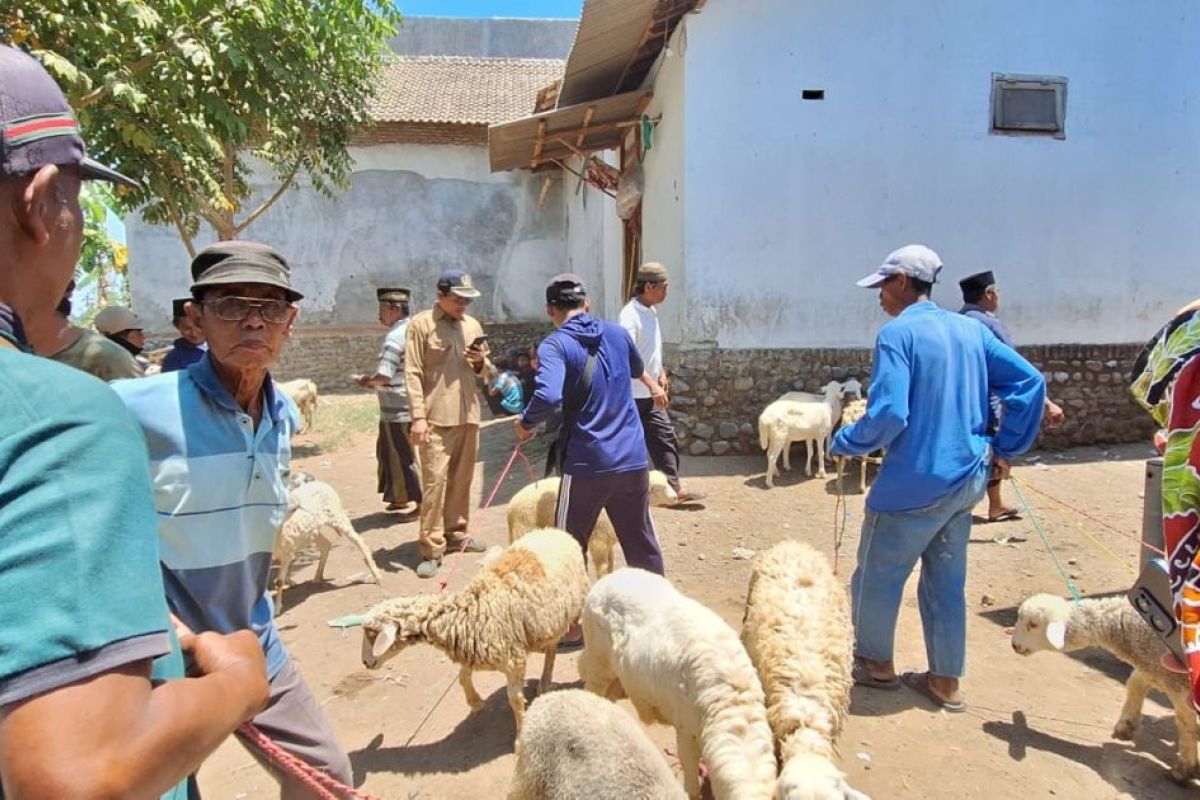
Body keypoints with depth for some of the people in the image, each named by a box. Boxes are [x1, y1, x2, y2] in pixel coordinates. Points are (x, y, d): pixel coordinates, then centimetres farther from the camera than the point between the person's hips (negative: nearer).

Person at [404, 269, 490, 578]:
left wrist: (481, 361, -2)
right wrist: (418, 416, -15)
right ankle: (431, 549, -3)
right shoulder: (421, 324, -3)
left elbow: (485, 370, 22)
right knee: (434, 479, -8)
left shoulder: (473, 324, 14)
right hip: (436, 417, -6)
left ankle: (456, 532, 27)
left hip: (468, 414, 6)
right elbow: (413, 373, -8)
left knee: (462, 478, 13)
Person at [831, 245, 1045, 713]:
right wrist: (1005, 448, 9)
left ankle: (875, 662, 29)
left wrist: (843, 443, -6)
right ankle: (946, 681, 28)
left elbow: (888, 414, -23)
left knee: (877, 574, 12)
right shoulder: (971, 330, 7)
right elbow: (1029, 382, 5)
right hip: (968, 479, 8)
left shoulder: (898, 334, -14)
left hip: (916, 482, -7)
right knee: (946, 580, 17)